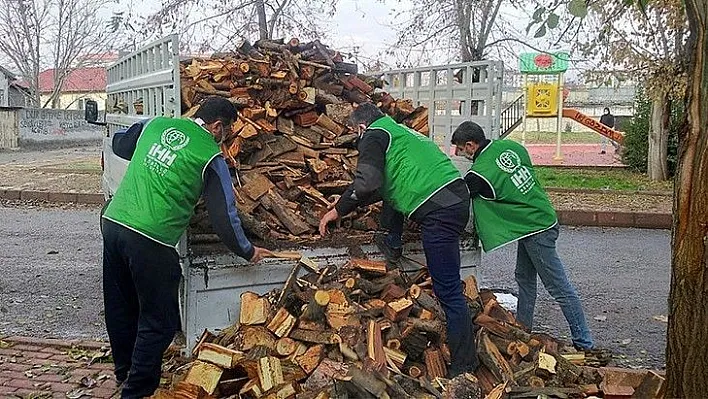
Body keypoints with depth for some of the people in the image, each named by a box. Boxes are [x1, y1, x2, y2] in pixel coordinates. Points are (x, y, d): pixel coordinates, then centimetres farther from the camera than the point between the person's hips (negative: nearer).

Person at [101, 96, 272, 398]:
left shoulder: (156, 124, 13)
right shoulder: (211, 157, -2)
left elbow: (119, 144, 31)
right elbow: (224, 215, 0)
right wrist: (248, 252, 14)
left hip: (112, 222, 7)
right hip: (151, 240, -7)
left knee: (120, 307, 23)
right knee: (159, 322, 8)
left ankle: (125, 370, 43)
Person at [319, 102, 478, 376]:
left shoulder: (374, 136, 3)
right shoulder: (400, 131, 31)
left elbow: (367, 184, -11)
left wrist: (338, 210, 2)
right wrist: (354, 203, 48)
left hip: (439, 211, -10)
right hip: (458, 197, 10)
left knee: (448, 291, -6)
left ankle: (464, 367, -3)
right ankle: (392, 245, 32)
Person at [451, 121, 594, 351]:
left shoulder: (480, 173, -20)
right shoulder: (511, 146, 3)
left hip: (536, 229, -9)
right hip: (542, 218, 9)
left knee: (558, 287, -3)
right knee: (524, 278, 18)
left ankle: (584, 343, 5)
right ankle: (522, 329, 29)